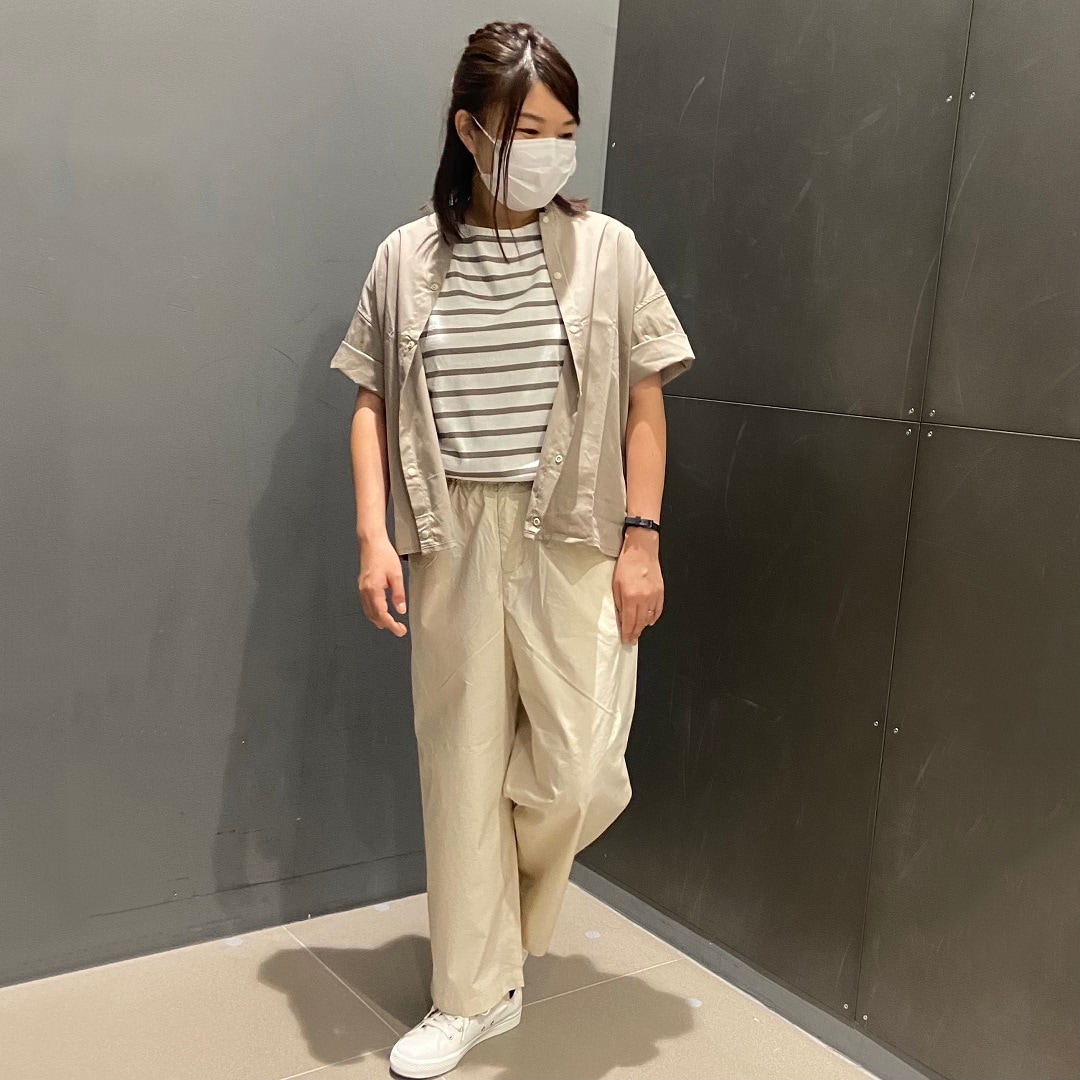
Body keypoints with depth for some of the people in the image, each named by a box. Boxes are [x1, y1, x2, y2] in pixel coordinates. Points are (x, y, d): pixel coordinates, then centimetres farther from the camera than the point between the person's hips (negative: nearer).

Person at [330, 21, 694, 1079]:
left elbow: (644, 406, 2)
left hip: (572, 540, -1)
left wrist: (641, 541, -3)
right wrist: (374, 534, -5)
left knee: (578, 772, -3)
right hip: (452, 541, 1)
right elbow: (373, 405, 5)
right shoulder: (408, 258, 2)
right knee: (461, 764, 8)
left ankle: (510, 902, 35)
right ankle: (476, 991, 26)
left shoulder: (605, 250, -1)